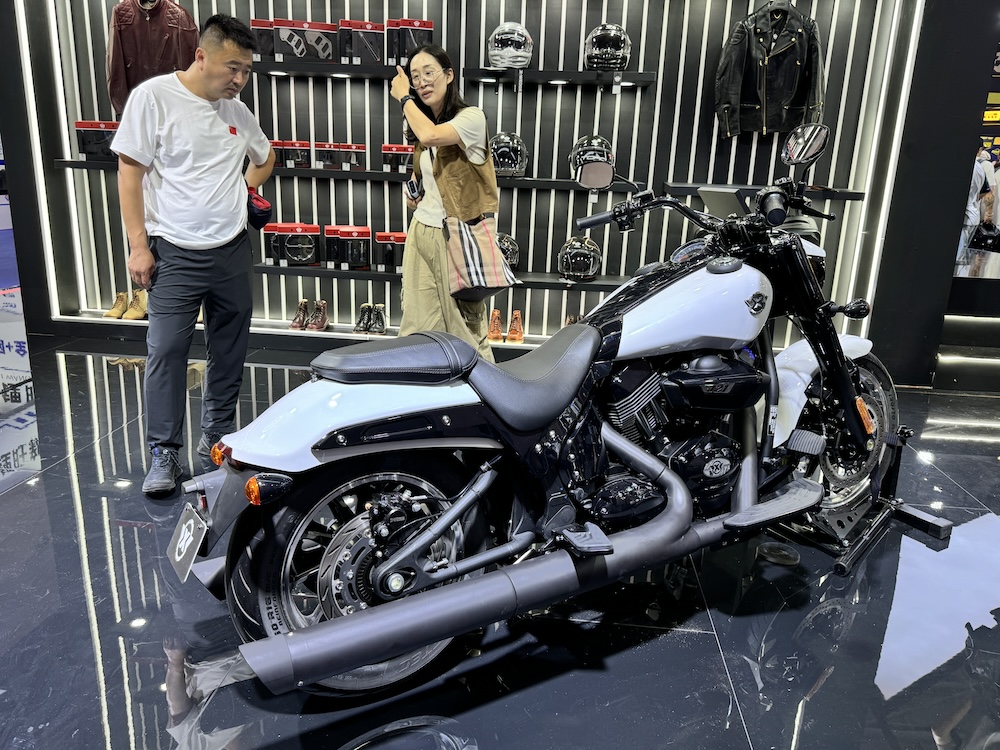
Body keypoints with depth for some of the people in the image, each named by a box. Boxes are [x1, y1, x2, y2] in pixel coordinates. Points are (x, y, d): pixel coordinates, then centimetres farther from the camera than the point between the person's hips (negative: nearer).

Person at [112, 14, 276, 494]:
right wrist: (138, 246, -11)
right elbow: (129, 171, -7)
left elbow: (265, 157, 28)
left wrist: (242, 192, 10)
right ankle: (164, 454, 6)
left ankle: (218, 437, 25)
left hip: (233, 252, 5)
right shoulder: (153, 97, -7)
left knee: (229, 351, 10)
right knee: (165, 352, -5)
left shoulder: (237, 110, 9)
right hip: (176, 255, -5)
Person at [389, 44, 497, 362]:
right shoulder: (424, 124, 13)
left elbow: (430, 136, -27)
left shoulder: (471, 117, -9)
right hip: (421, 231, 7)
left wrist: (403, 98, -11)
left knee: (463, 326, 1)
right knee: (418, 326, 7)